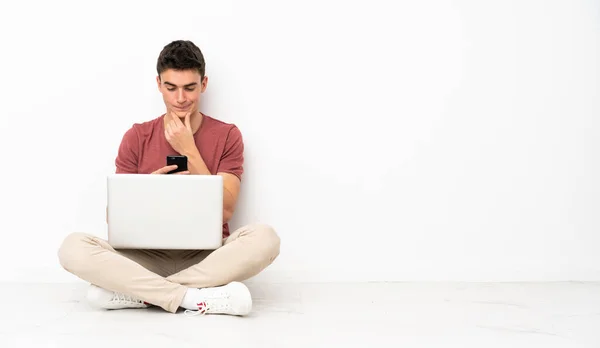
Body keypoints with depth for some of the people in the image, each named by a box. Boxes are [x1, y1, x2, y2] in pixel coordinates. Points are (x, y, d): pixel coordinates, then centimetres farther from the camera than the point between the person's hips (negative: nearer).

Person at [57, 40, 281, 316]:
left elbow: (224, 212, -7)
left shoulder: (227, 136, 3)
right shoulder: (137, 137, 5)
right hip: (149, 259, 1)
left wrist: (189, 151, -10)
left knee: (264, 237, -32)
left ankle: (140, 293, -26)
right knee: (73, 247, -25)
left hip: (207, 259, 0)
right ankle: (196, 298, -29)